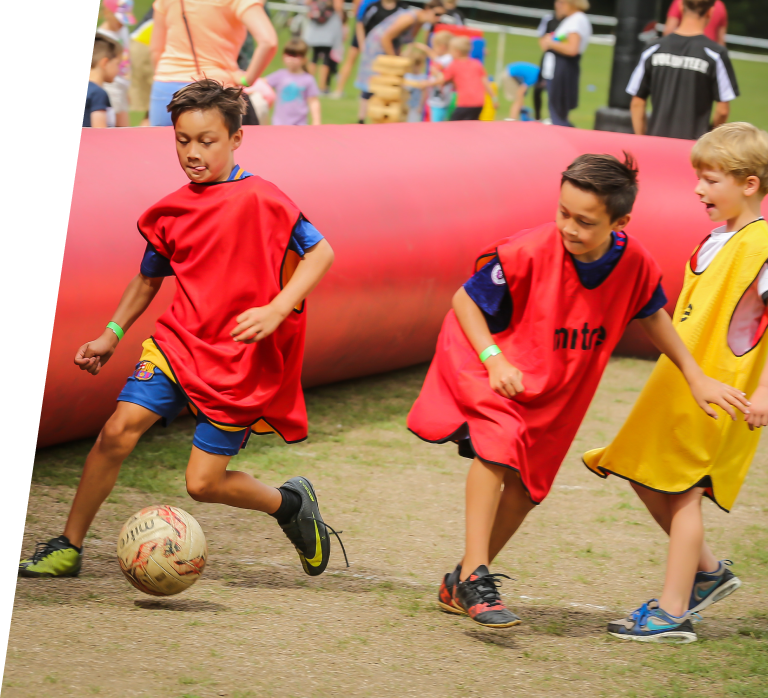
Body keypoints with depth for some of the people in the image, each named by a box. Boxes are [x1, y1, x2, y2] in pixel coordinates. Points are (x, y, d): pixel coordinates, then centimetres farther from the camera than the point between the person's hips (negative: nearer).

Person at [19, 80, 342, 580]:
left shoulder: (258, 199, -12)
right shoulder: (171, 212, 6)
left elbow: (321, 253, -11)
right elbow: (150, 277, 22)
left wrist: (277, 309, -21)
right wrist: (112, 335, 16)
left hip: (239, 363, -5)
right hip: (179, 341, 5)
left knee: (203, 482, -7)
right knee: (119, 430, -14)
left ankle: (291, 502, 22)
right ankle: (68, 548, -2)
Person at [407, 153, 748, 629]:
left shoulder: (634, 263, -17)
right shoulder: (529, 253, -30)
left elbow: (653, 316, 5)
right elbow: (465, 299, -16)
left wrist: (697, 378, 7)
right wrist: (494, 359, -28)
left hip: (555, 391, 5)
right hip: (488, 364, -5)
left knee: (525, 486, 6)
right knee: (496, 441, -31)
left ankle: (460, 586, 24)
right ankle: (474, 577, -31)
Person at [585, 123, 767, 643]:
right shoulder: (720, 238, 12)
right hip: (681, 381, 9)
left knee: (680, 492, -5)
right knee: (645, 477, 13)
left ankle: (672, 612, 2)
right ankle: (708, 571, 25)